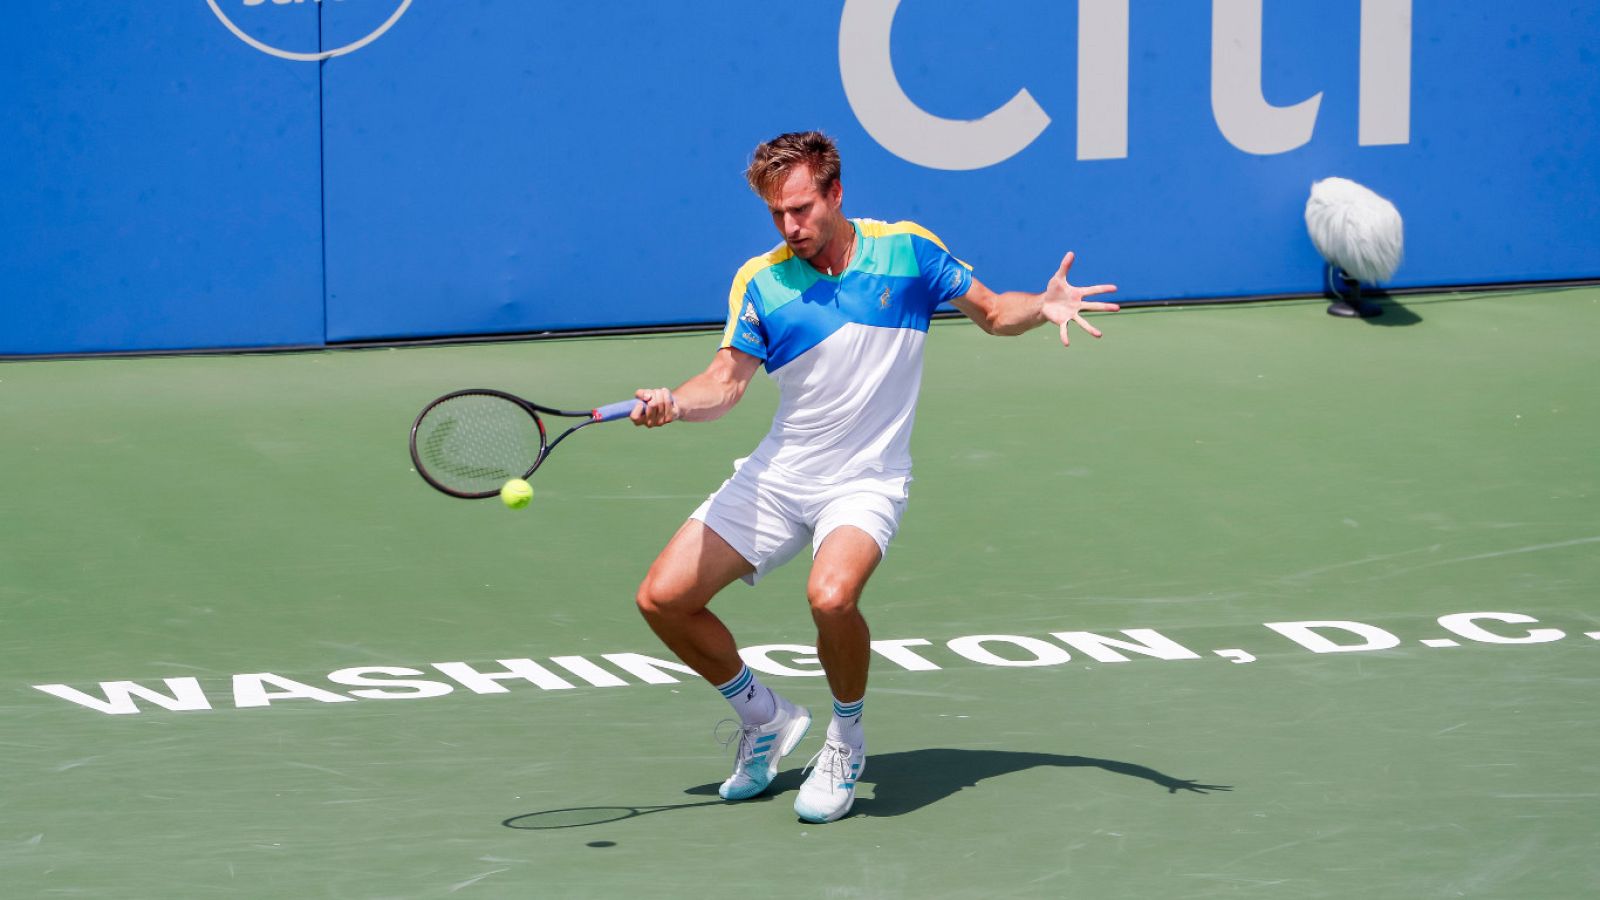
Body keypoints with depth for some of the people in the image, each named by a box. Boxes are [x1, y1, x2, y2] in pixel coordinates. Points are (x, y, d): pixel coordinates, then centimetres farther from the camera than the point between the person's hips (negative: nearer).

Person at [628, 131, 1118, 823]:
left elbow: (992, 312, 6)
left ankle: (847, 737, -5)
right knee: (663, 598, -4)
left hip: (866, 481, -3)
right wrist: (672, 403, -34)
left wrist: (1044, 307, -15)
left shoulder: (907, 251, -5)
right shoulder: (760, 281, -4)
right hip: (776, 475, 4)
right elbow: (727, 381, -13)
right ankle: (764, 716, 20)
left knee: (831, 593, -34)